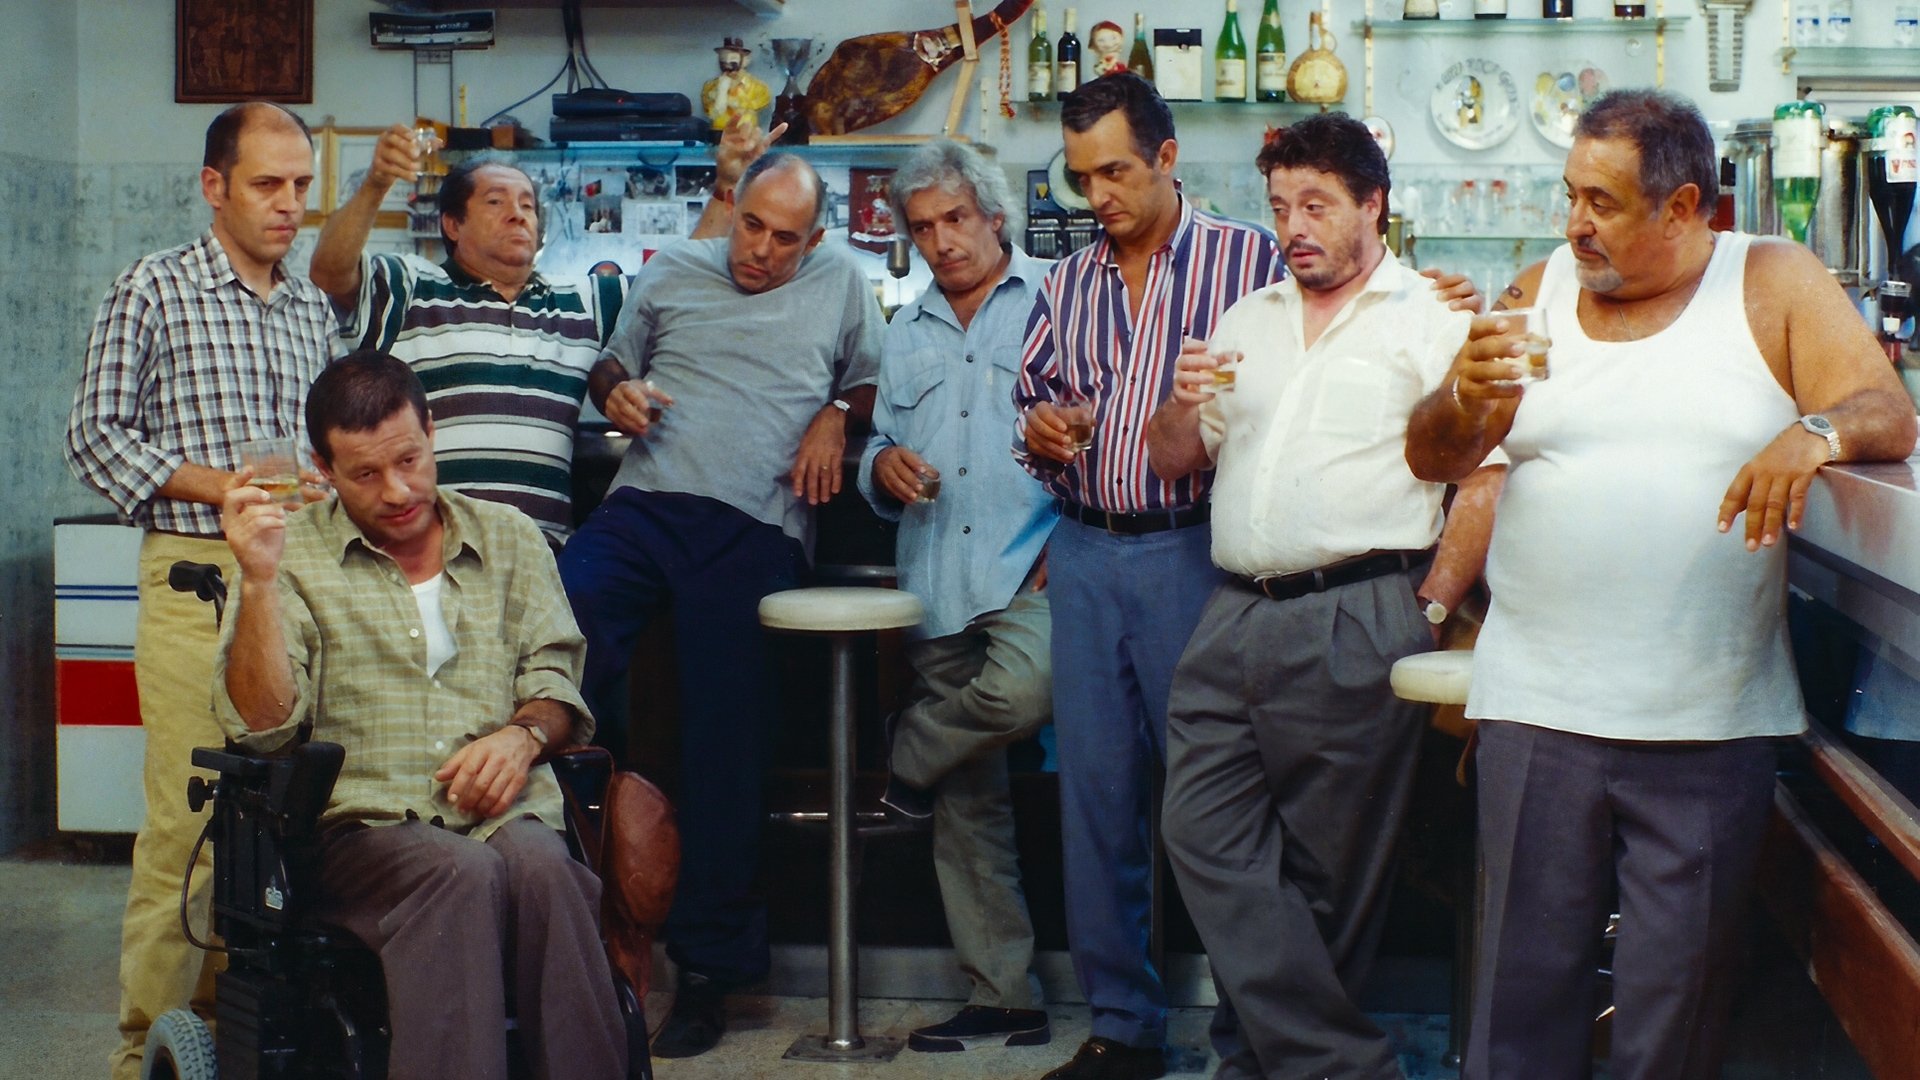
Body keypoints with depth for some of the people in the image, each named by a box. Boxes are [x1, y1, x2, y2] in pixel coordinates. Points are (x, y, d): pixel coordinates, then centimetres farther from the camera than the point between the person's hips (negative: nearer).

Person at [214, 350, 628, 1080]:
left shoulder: (508, 538, 20)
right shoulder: (295, 557, 10)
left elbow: (554, 678, 16)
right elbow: (261, 725, -1)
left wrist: (524, 734, -7)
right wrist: (259, 581, -12)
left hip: (509, 816, 2)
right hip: (366, 824, -2)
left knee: (536, 864, -33)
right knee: (461, 871, -35)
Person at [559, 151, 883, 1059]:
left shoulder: (842, 286, 17)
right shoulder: (670, 273, 20)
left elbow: (872, 381, 21)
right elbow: (611, 368, 24)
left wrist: (837, 414, 1)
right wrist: (617, 393, 2)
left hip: (756, 529, -1)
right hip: (646, 500, 2)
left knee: (725, 741, -6)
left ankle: (709, 965, 2)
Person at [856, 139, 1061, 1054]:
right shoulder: (907, 333, 21)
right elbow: (880, 452, 24)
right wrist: (884, 468, 0)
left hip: (1029, 572, -5)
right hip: (937, 589, 5)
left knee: (1019, 687, -37)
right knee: (967, 810, 5)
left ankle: (908, 757, -3)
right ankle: (1004, 1001, 14)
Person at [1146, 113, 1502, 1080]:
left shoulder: (1429, 320, 2)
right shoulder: (1246, 322, 19)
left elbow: (1485, 476, -5)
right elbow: (1172, 462, 23)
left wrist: (1429, 610, -9)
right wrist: (1185, 406, 1)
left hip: (1355, 620, -6)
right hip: (1233, 621, 6)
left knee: (1325, 873, 0)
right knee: (1206, 838, -2)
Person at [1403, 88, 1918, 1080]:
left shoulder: (1775, 284, 4)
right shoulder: (1540, 292, 9)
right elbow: (1432, 458, 7)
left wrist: (1815, 431, -25)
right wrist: (1466, 395, -15)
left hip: (1710, 725, -1)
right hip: (1539, 708, 2)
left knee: (1677, 997, 8)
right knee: (1524, 984, 6)